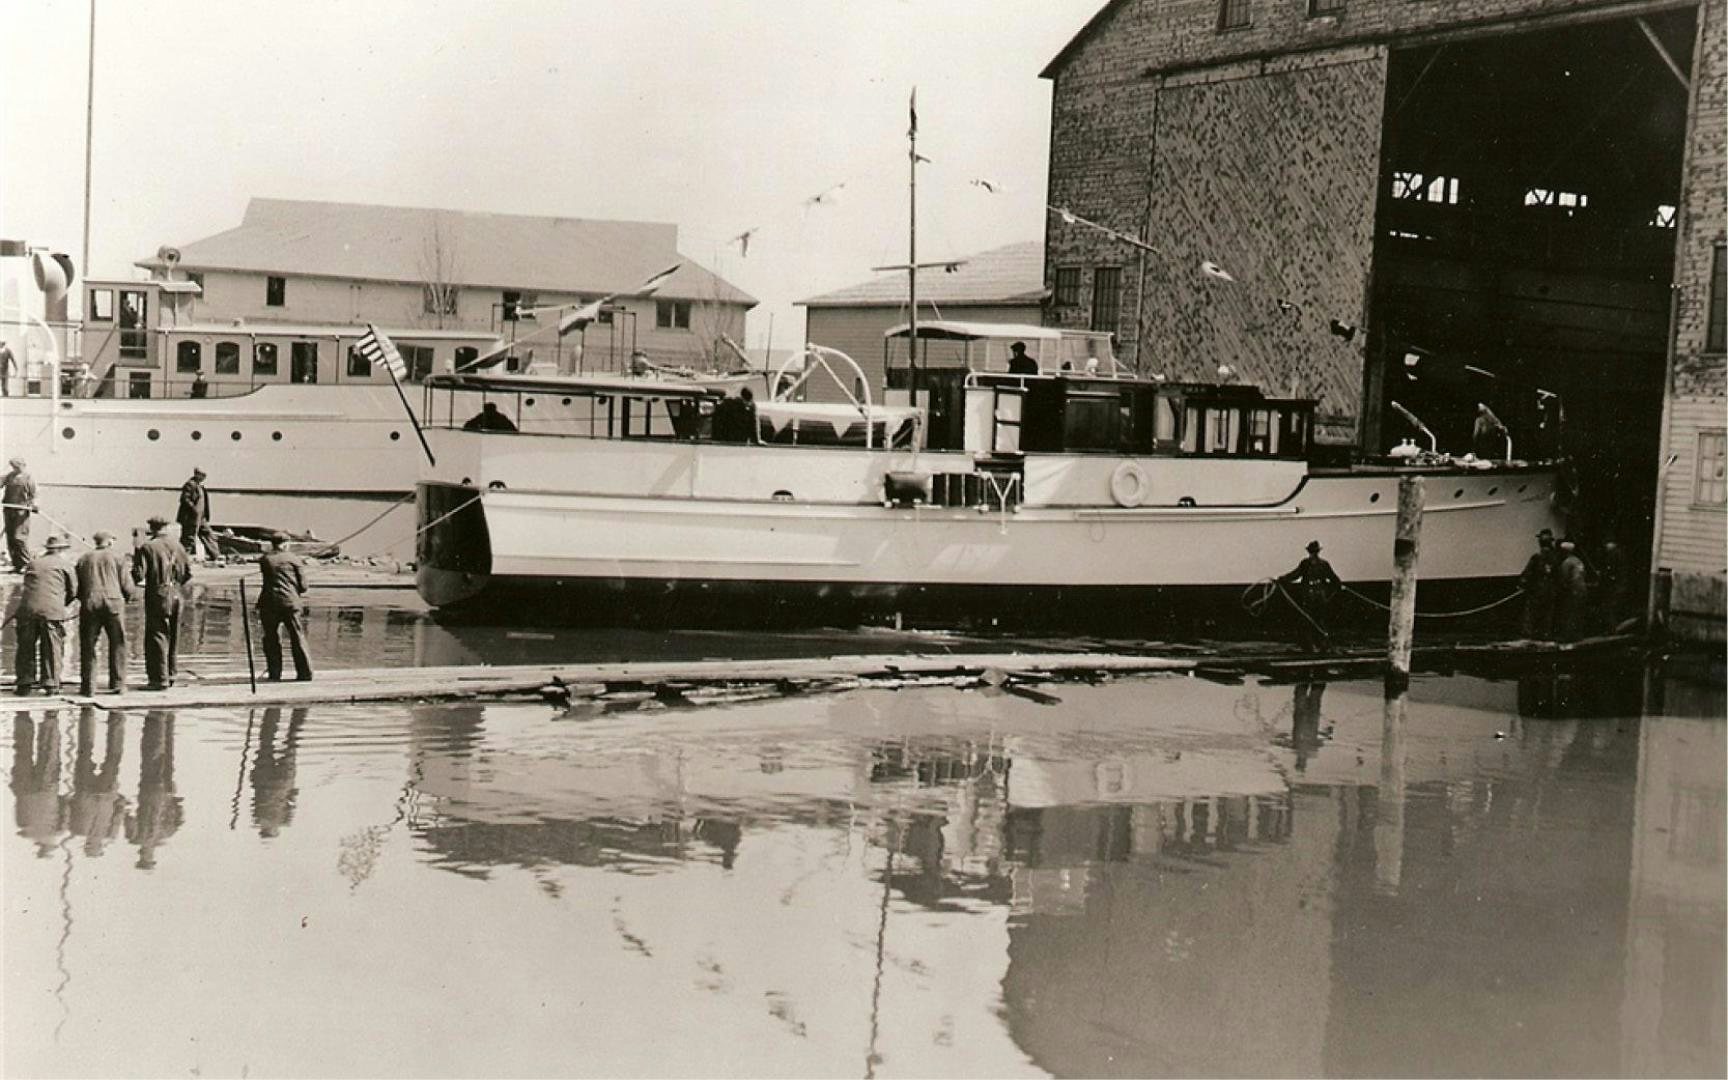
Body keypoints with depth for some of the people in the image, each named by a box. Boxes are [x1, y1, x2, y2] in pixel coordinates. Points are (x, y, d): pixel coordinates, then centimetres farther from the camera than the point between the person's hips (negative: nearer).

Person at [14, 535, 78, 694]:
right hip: (52, 610, -3)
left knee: (26, 647, 10)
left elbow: (25, 587, 21)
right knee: (52, 648, 3)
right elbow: (74, 590, 7)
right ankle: (51, 683, 2)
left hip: (27, 608, 3)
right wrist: (66, 606, 24)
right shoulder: (64, 564, 8)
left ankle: (25, 683, 11)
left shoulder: (34, 563, 21)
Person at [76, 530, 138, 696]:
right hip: (113, 602, -2)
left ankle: (88, 685, 3)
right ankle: (117, 684, 6)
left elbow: (77, 588, 12)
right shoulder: (117, 557, 8)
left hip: (89, 604, 2)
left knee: (88, 645, 7)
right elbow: (127, 587, 4)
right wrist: (134, 594, 24)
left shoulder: (84, 559, 15)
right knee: (117, 644, 8)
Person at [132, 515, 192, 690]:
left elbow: (138, 574, -12)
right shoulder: (176, 546, 7)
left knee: (156, 637, -2)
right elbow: (188, 572, 8)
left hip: (157, 596, -5)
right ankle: (170, 674, 22)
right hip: (175, 595, 5)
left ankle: (160, 678, -5)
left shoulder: (146, 547, -8)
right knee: (173, 637, 14)